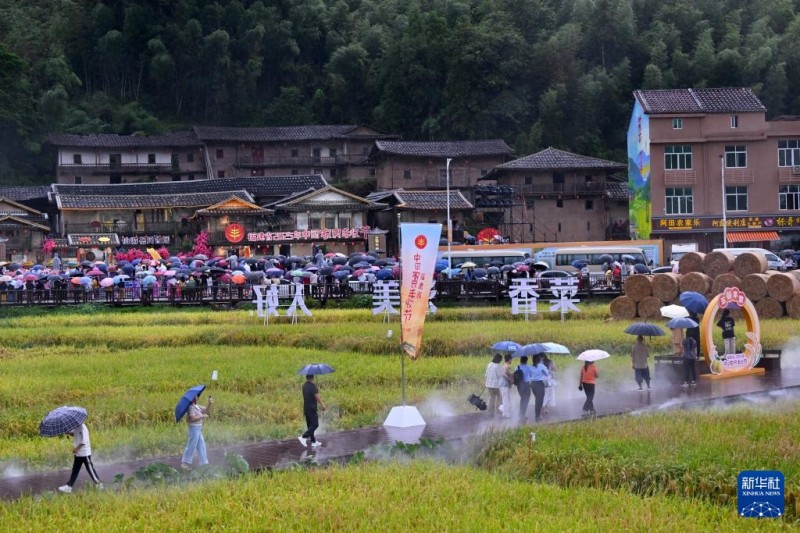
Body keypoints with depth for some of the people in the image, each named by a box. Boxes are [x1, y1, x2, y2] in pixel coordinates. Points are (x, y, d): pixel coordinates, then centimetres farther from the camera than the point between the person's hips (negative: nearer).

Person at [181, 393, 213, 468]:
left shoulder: (197, 407, 12)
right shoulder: (191, 407, -16)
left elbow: (206, 410, 17)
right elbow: (193, 418, -25)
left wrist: (209, 403, 1)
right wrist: (203, 416, -18)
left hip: (199, 429, 10)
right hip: (194, 428, -10)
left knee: (201, 446, 14)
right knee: (191, 446, -5)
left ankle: (204, 462, 20)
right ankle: (185, 463, 0)